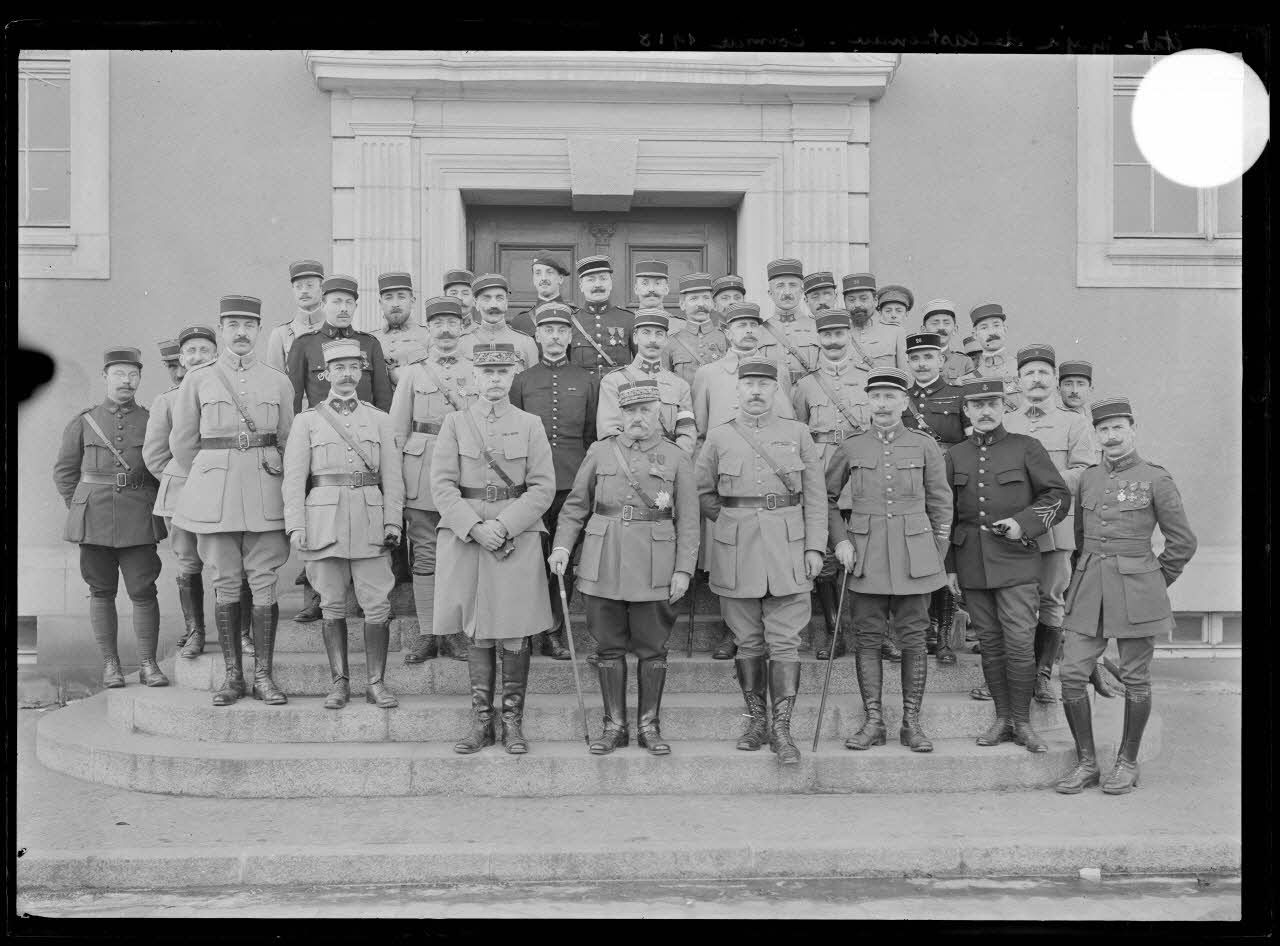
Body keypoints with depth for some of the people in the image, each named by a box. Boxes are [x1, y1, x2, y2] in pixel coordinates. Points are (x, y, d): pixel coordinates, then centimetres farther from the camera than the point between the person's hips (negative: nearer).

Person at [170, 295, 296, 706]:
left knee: (264, 583, 0)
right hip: (214, 492, 0)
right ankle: (232, 676, 13)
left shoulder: (278, 382, 8)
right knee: (225, 583, 3)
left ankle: (263, 676, 8)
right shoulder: (198, 379, 5)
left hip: (265, 492, 1)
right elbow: (182, 441, 12)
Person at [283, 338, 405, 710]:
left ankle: (376, 683, 7)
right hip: (324, 521, -1)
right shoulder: (307, 420, 7)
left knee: (378, 605, -2)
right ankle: (339, 681, 16)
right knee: (332, 605, 5)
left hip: (370, 519, 1)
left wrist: (393, 522, -2)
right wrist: (295, 526, -5)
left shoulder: (380, 420, 11)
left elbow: (392, 476, 8)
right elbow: (294, 477, 3)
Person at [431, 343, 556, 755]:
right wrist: (475, 528, -14)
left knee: (514, 635, 2)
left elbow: (543, 488, -1)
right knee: (476, 633, 7)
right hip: (464, 535, 1)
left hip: (518, 537, 0)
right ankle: (481, 722, 18)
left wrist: (503, 526, -13)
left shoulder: (530, 425, 6)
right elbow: (442, 485, -2)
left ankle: (513, 724, 15)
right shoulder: (454, 423, 6)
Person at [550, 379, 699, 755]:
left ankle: (649, 725, 20)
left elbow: (687, 521, 2)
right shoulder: (600, 452, 7)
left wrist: (683, 569, -5)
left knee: (652, 649, 6)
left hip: (654, 570, -1)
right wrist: (561, 545, -3)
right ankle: (614, 725, 19)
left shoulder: (676, 459, 3)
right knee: (609, 647, 7)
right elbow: (576, 504, 10)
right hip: (603, 565, 1)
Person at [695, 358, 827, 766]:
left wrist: (815, 547, -2)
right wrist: (734, 521, 9)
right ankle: (756, 721, 20)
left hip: (787, 548, -1)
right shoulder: (718, 437, 7)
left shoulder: (798, 434, 6)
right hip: (736, 550, 1)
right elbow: (702, 493, 15)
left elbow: (815, 497, 4)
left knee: (784, 642, -3)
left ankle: (782, 729, 2)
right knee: (748, 641, 8)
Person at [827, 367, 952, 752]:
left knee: (913, 639, 3)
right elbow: (826, 498, 13)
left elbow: (940, 504, 7)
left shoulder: (925, 445, 3)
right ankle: (872, 722, 12)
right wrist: (840, 540, 1)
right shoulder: (850, 447, 5)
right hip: (866, 556, 1)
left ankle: (912, 723, 13)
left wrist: (939, 558, 5)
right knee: (868, 639, 3)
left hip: (914, 555, 0)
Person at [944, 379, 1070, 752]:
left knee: (1019, 643, -6)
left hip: (1016, 560, -3)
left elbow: (1060, 497, 2)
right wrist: (949, 566, 9)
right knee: (990, 643, 8)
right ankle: (1002, 718, 19)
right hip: (972, 562, 3)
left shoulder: (1026, 447, 2)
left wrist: (1023, 522, -13)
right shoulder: (955, 456, 10)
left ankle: (1022, 722, 8)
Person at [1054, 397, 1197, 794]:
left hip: (1135, 593, -4)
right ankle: (1086, 762, 12)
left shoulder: (1155, 478, -4)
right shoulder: (1087, 478, 9)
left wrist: (1151, 582, 6)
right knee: (1072, 674, -1)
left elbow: (1182, 542, 1)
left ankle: (1127, 763, 22)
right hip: (1089, 590, 4)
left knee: (1135, 679, 6)